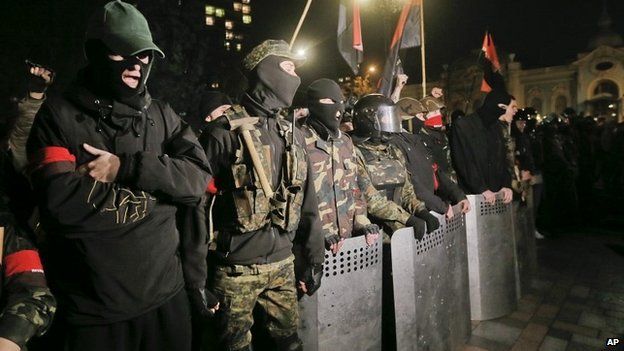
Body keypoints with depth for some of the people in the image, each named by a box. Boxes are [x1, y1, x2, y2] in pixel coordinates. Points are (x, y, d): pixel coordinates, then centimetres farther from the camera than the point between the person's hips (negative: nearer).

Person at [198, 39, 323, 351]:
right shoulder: (227, 130, -11)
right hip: (237, 267, -5)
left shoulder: (293, 135, 7)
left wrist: (313, 259, 11)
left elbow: (307, 203, 10)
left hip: (283, 264, 5)